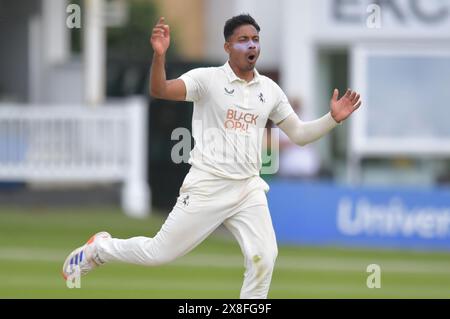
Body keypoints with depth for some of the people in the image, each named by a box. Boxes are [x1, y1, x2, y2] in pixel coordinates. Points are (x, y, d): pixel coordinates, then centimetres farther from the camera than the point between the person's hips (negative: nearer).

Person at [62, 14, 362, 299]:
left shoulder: (270, 90, 7)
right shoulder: (207, 79, -8)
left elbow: (299, 134, 12)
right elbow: (160, 90, -22)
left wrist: (333, 119, -4)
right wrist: (159, 55, -41)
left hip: (249, 190, 4)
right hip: (207, 188, -4)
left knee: (264, 259, -9)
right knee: (159, 253, 1)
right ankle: (101, 248, 29)